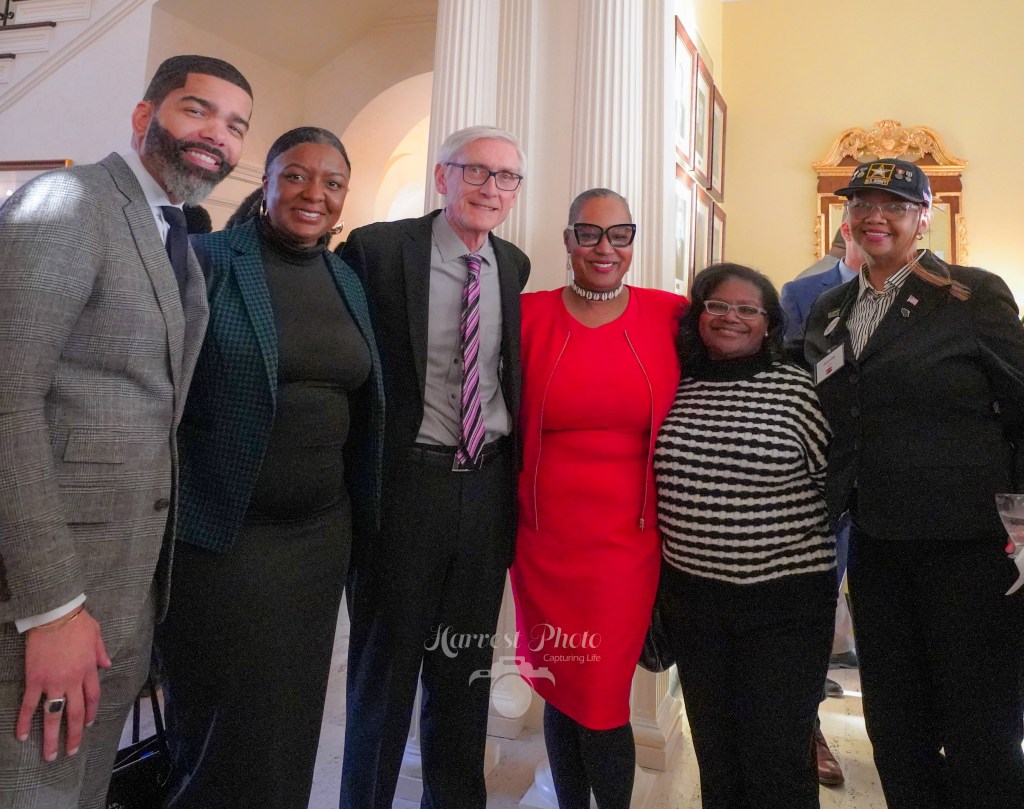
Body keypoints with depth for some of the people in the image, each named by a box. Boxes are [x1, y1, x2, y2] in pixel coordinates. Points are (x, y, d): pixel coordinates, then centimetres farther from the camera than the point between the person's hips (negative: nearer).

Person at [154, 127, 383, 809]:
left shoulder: (348, 281, 10)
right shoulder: (207, 259, -6)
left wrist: (359, 518, 12)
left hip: (321, 534, 5)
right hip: (221, 531, -5)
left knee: (293, 717, 17)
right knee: (226, 722, 8)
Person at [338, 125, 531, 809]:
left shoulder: (514, 265, 7)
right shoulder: (378, 248, -8)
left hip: (488, 489, 5)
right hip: (406, 482, -4)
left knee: (466, 673, 18)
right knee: (385, 668, 12)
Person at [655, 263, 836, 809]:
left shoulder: (798, 390, -7)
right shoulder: (676, 392, 2)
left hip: (784, 602, -3)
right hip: (692, 598, 3)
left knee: (777, 761, 6)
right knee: (714, 755, 18)